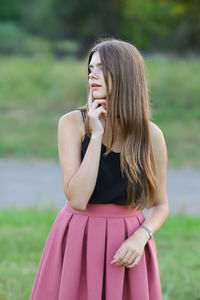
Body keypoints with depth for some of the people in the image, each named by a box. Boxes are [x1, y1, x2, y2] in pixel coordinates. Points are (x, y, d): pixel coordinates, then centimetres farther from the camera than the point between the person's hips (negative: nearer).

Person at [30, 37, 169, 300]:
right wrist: (97, 135, -18)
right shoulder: (73, 123, -7)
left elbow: (160, 206, 6)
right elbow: (77, 199, -15)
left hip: (126, 249, 1)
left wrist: (141, 237, -13)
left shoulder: (151, 135, -2)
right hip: (78, 243, -1)